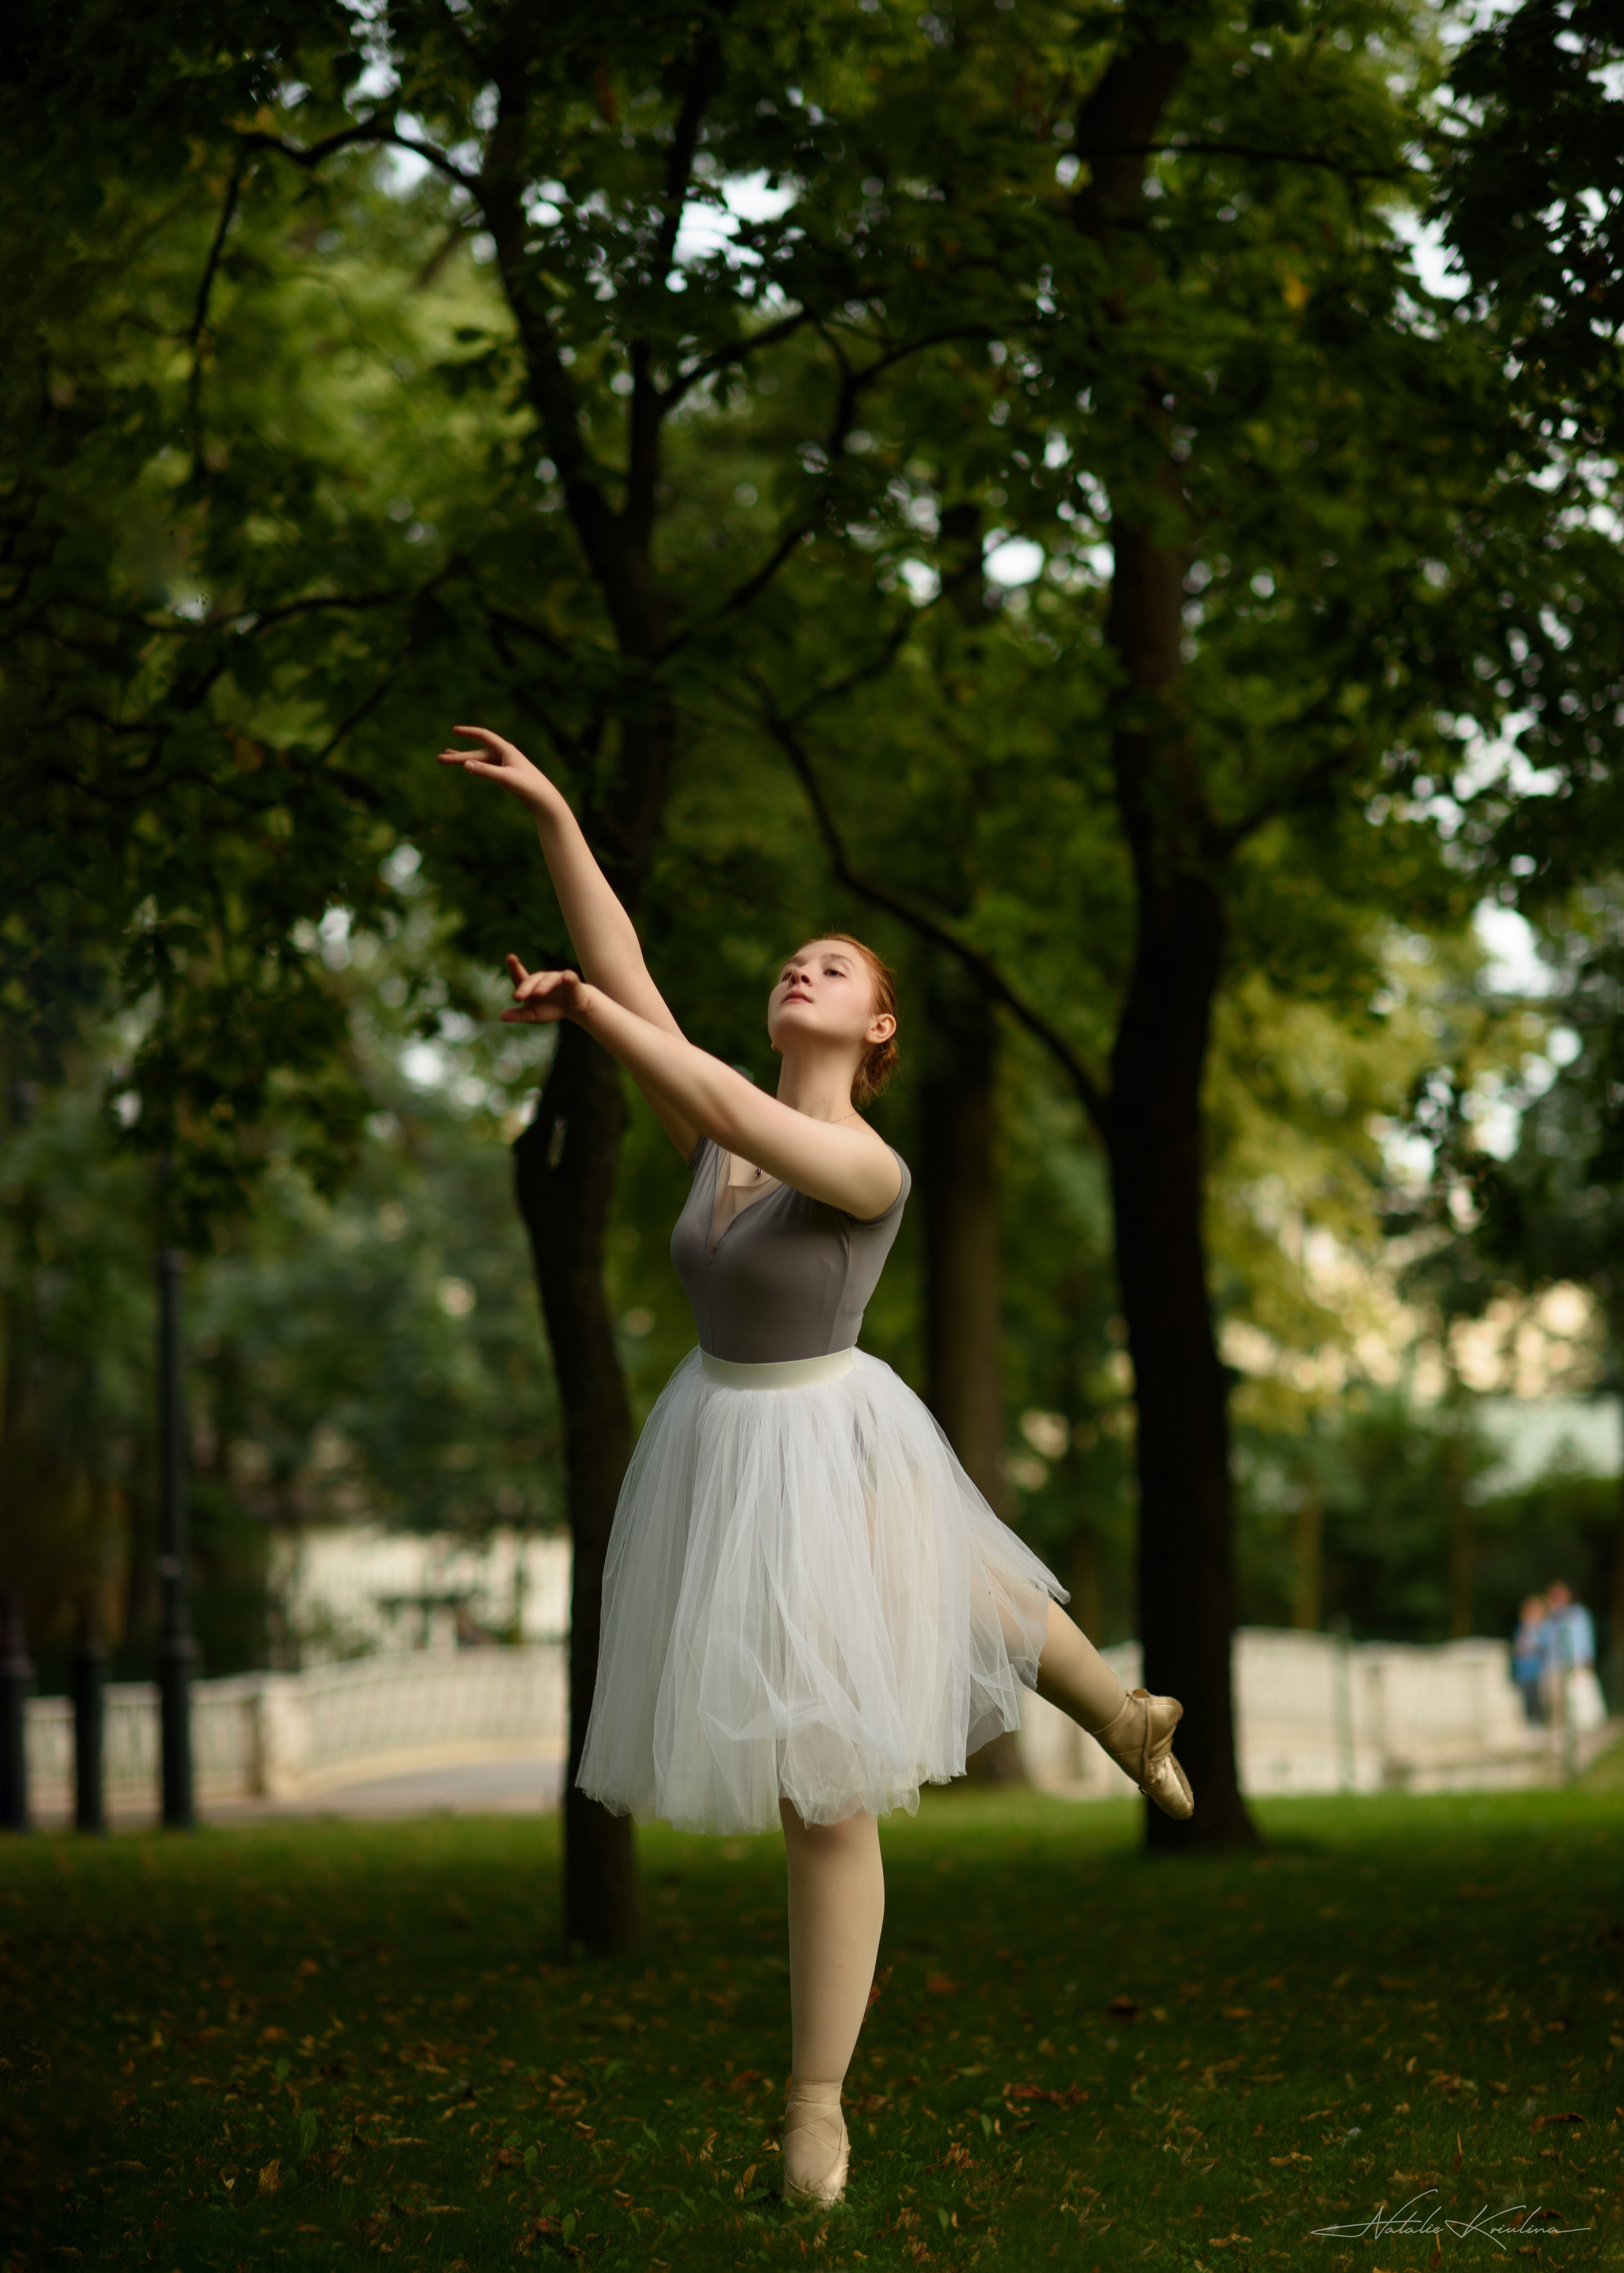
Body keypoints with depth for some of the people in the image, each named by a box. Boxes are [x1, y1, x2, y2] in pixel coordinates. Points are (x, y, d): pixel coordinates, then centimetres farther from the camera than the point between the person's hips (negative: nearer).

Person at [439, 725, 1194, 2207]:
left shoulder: (871, 1168, -18)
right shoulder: (720, 1125, -1)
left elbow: (731, 1111, -35)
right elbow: (625, 971, -8)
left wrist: (580, 1010, -32)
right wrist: (554, 816, -15)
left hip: (824, 1457, -7)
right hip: (717, 1447, 7)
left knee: (825, 1794, -2)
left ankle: (818, 2104, 8)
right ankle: (1122, 1716, 59)